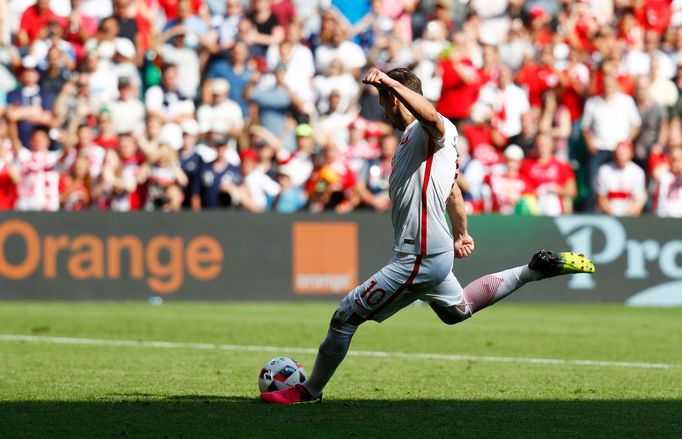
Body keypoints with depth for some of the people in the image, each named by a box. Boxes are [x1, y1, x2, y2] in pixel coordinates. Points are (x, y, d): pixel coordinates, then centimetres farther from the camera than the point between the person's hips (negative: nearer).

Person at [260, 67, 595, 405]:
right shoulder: (415, 137, 16)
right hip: (435, 251, 11)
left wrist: (390, 83, -51)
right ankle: (537, 268, 31)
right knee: (458, 309, 33)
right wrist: (461, 234, 39)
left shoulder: (427, 131, -16)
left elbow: (431, 116, -44)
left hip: (420, 259, -11)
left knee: (346, 315, -5)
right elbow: (452, 191, 28)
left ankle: (310, 391, 7)